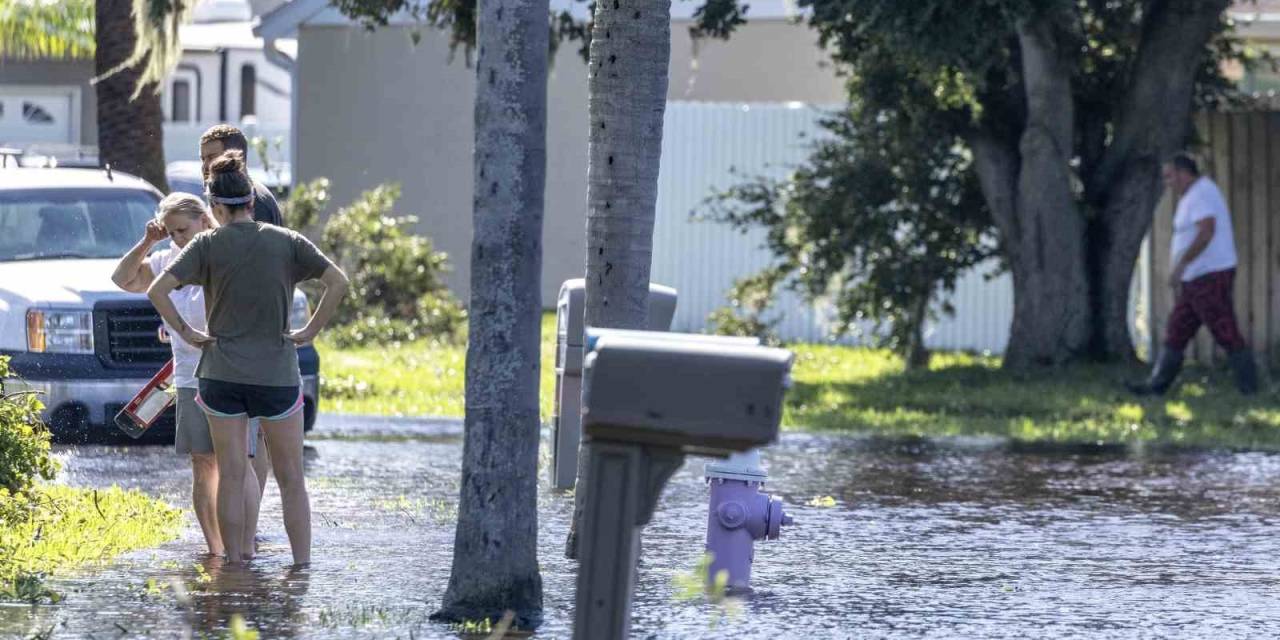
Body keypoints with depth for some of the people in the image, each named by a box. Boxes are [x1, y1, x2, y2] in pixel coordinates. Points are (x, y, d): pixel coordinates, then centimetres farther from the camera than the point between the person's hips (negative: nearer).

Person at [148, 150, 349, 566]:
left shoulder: (208, 245, -2)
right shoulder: (286, 242, 1)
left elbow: (157, 290, -12)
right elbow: (338, 283, -7)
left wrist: (184, 331, -2)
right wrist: (311, 331, 0)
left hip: (222, 373, 0)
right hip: (278, 375, 0)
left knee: (231, 477, 7)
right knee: (291, 479, 7)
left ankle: (235, 563, 8)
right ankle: (302, 564, 4)